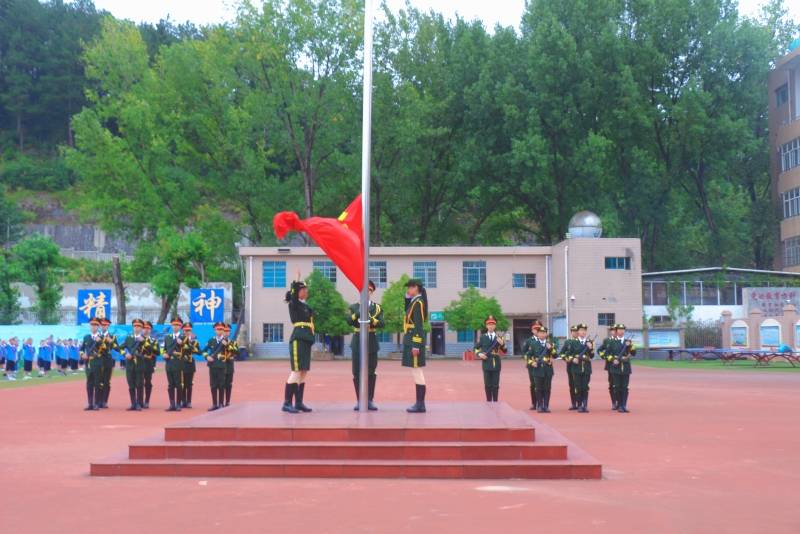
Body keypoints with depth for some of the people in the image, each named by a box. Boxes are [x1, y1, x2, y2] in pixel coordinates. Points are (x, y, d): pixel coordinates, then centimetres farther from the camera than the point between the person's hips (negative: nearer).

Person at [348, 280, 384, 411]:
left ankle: (370, 400, 6)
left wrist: (371, 319, -25)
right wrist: (358, 313, -25)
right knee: (357, 372, -1)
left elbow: (382, 323, -8)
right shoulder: (354, 307, 9)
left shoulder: (377, 307, 8)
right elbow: (349, 321, -9)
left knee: (371, 372, 0)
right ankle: (359, 401, 6)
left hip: (371, 342, 0)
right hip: (357, 342, 0)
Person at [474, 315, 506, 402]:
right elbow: (476, 348, 14)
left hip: (496, 364, 0)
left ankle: (495, 402, 10)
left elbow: (504, 351, 4)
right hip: (486, 363, 0)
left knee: (495, 385, 3)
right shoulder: (482, 337, 6)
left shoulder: (499, 337, 6)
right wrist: (479, 354, -7)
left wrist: (502, 344, -16)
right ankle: (489, 402, 10)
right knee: (487, 385, 3)